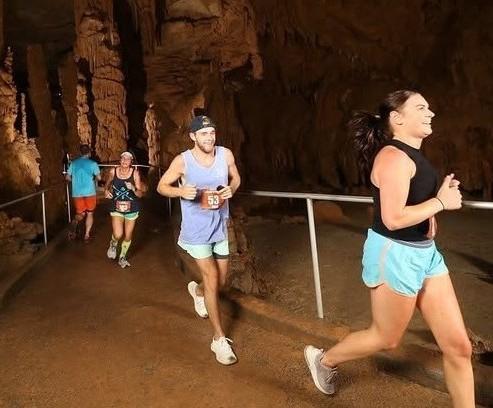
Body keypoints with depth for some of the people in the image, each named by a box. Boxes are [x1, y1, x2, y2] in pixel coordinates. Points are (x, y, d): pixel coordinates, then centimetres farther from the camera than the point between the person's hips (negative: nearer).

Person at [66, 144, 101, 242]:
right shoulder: (93, 163, -3)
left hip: (77, 193, 3)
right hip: (89, 192, -3)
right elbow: (99, 177, -8)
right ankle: (87, 235, 10)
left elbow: (67, 177, 7)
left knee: (80, 214, 15)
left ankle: (73, 225, -16)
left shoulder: (73, 163, 6)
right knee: (90, 213, 14)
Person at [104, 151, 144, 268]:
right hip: (117, 208, 0)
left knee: (128, 236, 10)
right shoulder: (113, 172, -5)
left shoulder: (135, 173, -9)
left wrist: (133, 188, -28)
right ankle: (113, 244, 23)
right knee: (118, 235, -15)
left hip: (132, 208, 0)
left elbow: (140, 194, -9)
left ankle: (122, 257, 36)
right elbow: (107, 185, 15)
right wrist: (106, 191, -6)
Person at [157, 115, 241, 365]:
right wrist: (181, 191, -24)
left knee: (220, 282, 17)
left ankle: (197, 290, 54)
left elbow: (235, 178, 11)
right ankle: (219, 339, 13)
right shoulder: (182, 161, -14)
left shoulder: (226, 155, -6)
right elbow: (161, 186, -3)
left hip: (220, 228, 4)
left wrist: (231, 189, -13)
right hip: (196, 231, -4)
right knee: (212, 282, -4)